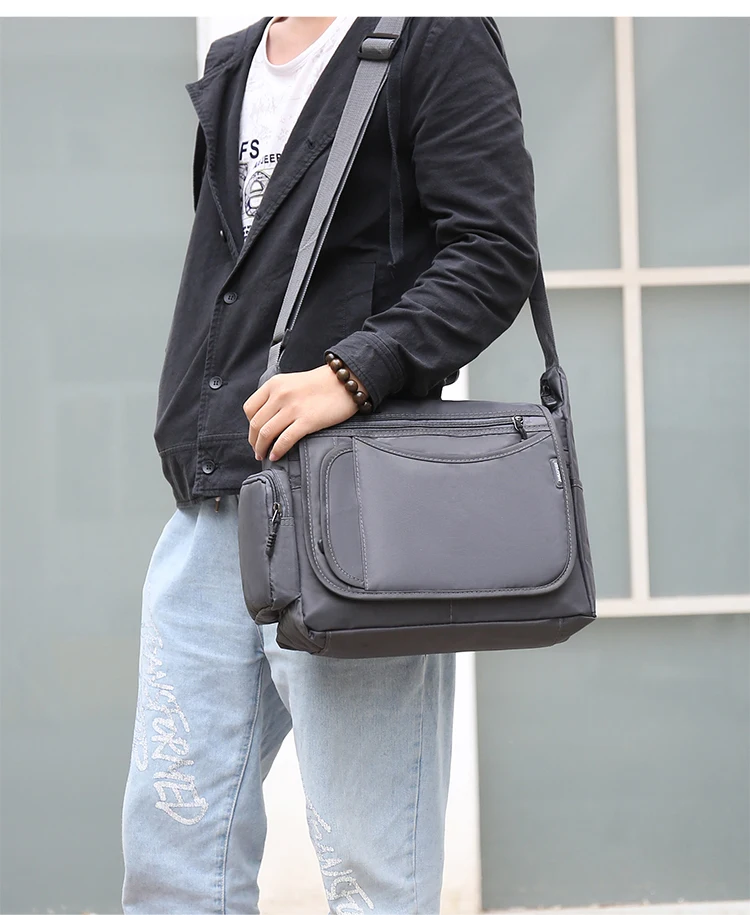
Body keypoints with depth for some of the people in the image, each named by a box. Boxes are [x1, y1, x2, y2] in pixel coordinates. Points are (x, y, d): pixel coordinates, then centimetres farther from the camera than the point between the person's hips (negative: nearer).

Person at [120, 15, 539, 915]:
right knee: (171, 842, 7)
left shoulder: (436, 38, -2)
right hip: (209, 511, 7)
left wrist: (354, 372, -23)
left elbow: (496, 252, -11)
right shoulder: (229, 67, 22)